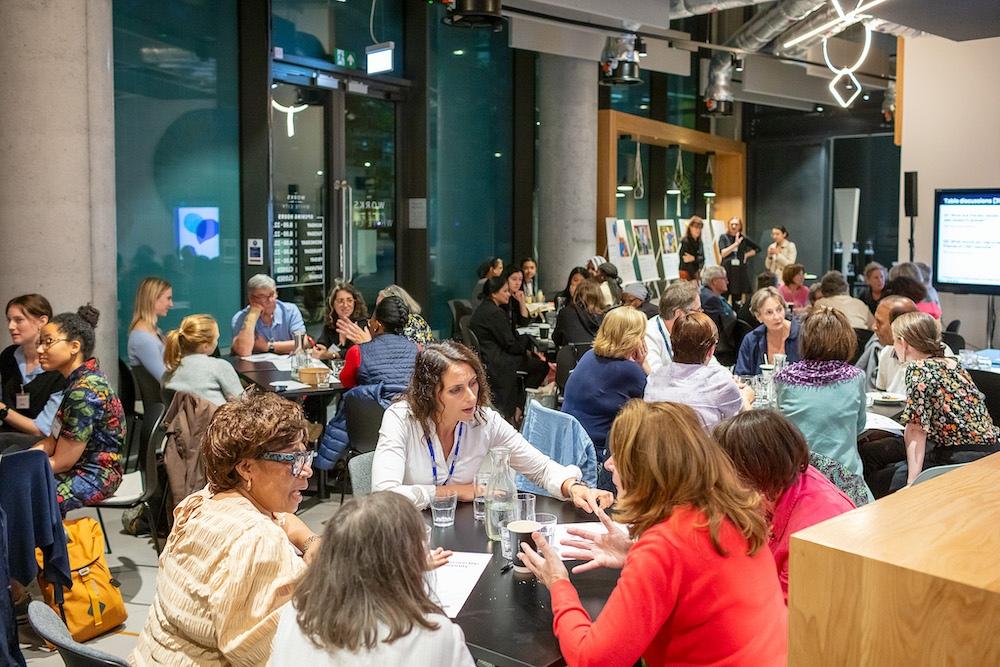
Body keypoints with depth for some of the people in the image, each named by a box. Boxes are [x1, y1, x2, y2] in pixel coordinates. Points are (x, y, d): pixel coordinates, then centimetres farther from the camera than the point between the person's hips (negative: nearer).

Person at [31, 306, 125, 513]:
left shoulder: (85, 392, -20)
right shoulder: (83, 379, 9)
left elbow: (62, 462, -16)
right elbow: (53, 440, 13)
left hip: (94, 477, -9)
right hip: (79, 468, 9)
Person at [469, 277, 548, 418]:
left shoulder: (484, 308, 14)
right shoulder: (495, 313, -18)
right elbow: (511, 345, -15)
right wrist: (527, 350, 3)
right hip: (493, 362, -11)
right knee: (540, 364, -7)